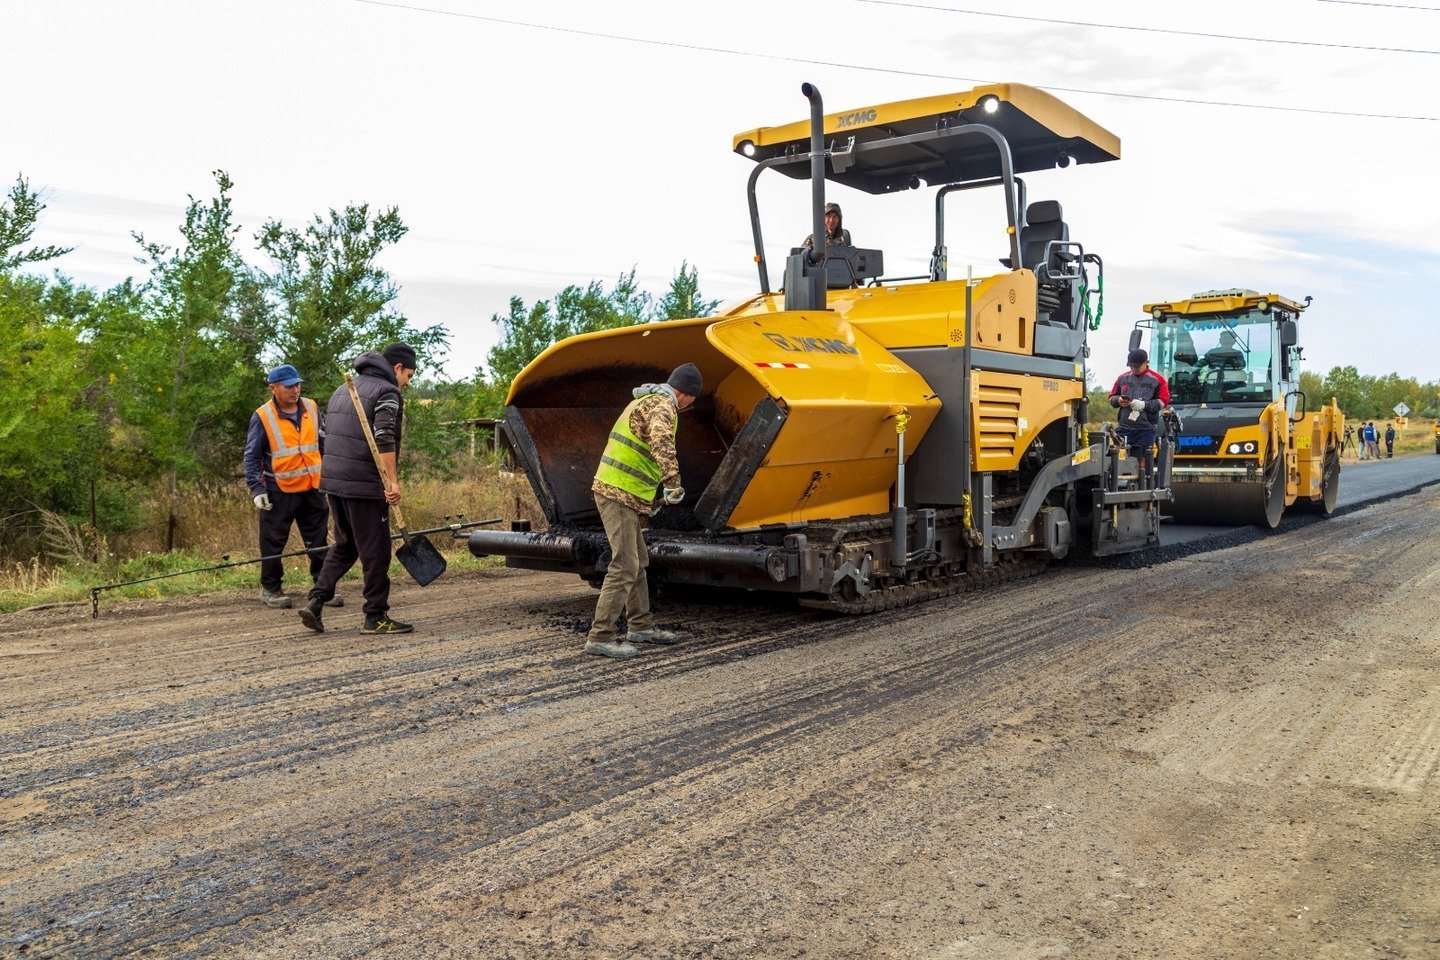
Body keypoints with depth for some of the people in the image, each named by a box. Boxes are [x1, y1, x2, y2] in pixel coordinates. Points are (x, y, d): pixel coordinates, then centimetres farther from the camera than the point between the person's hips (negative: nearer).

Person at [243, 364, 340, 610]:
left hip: (312, 488, 4)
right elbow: (252, 457, -4)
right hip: (279, 491, -4)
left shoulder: (311, 408, 6)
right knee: (274, 543, 5)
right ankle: (270, 589, 19)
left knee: (319, 542, 8)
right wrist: (256, 488, -11)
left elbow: (323, 443, 17)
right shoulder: (262, 417, -7)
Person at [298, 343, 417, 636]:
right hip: (364, 485, -8)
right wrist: (392, 481, -22)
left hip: (333, 480, 9)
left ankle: (315, 602, 10)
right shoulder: (386, 392, -8)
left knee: (344, 545, 19)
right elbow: (384, 440, -21)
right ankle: (376, 617, 6)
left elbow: (328, 435, 24)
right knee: (375, 552, 0)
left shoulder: (343, 390, 21)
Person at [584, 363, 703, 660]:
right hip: (621, 494, -10)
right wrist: (673, 482, -39)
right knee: (624, 567, -10)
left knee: (638, 563, 17)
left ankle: (640, 627, 26)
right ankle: (600, 637, -8)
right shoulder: (662, 406, -12)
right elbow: (660, 441, -34)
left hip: (615, 491, 10)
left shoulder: (646, 400, 21)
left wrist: (661, 482, 44)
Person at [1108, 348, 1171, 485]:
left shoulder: (1156, 380, 1)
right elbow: (1111, 397, 17)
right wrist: (1118, 400, -6)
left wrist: (1144, 404, -15)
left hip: (1145, 429, -3)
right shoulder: (1123, 378, 11)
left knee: (1142, 460, -2)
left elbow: (1163, 401, -3)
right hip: (1124, 428, 3)